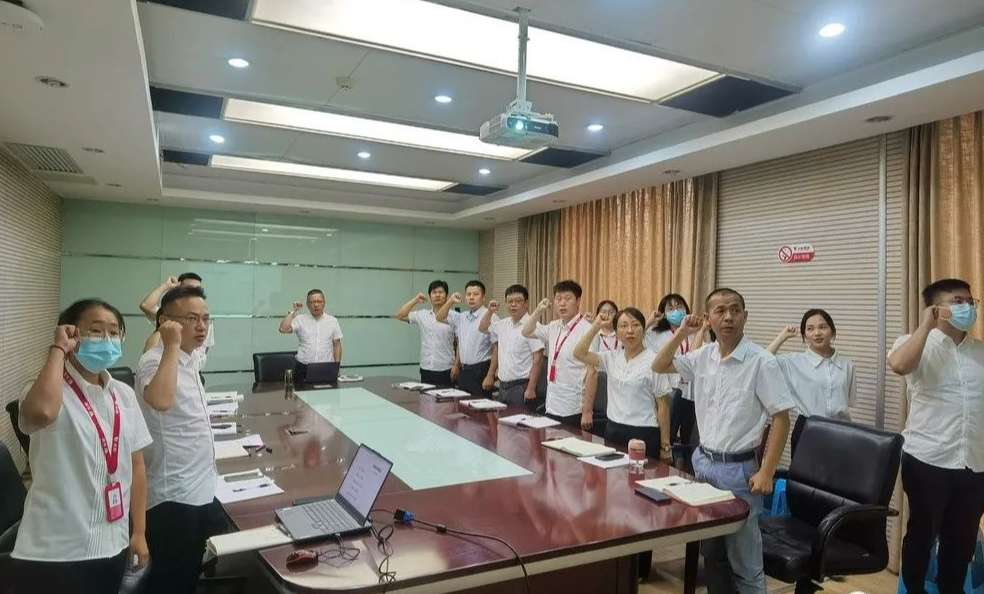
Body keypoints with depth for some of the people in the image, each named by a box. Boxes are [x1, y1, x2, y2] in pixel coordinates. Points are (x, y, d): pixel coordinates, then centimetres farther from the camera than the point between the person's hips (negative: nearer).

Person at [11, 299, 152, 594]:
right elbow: (41, 412, -38)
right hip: (55, 551, -5)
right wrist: (58, 349, -23)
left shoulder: (124, 395, 3)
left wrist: (139, 532, 7)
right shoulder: (52, 390, -12)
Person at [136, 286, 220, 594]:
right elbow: (160, 401, -44)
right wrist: (172, 345, -36)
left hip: (199, 490, 9)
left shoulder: (187, 360, 8)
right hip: (173, 497, -9)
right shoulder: (156, 361, -21)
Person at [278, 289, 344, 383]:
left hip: (326, 368, 1)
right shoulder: (300, 319, 3)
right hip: (303, 368, -1)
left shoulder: (332, 320, 7)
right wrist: (293, 311, -5)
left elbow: (337, 344, 9)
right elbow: (283, 329, -12)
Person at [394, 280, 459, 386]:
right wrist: (415, 300, 1)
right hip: (426, 370, 3)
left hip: (446, 371, -3)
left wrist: (456, 365, -7)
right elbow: (399, 315, 4)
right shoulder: (422, 315, 7)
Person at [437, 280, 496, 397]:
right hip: (464, 371, 7)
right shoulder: (461, 317, 12)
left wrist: (490, 376, -17)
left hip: (481, 370, -7)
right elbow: (440, 317, 20)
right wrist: (450, 301, 3)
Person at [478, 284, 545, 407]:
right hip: (503, 386, 7)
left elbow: (538, 359, -16)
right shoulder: (503, 324, 8)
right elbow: (482, 328, 24)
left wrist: (531, 388, -19)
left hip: (521, 387, -7)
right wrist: (489, 311, 6)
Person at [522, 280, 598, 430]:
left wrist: (587, 411, -17)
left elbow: (592, 372, -16)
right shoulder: (554, 327, 6)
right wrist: (538, 311, 3)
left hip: (575, 411, -6)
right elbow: (527, 332, 19)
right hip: (552, 408, 6)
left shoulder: (587, 331, -14)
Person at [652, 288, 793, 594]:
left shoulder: (761, 362, -14)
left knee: (744, 560, 6)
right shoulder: (703, 356, 1)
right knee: (710, 551, 19)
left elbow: (781, 418, -12)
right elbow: (659, 366, 11)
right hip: (702, 461, 5)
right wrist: (681, 333, -3)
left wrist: (766, 472, -15)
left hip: (738, 469, -5)